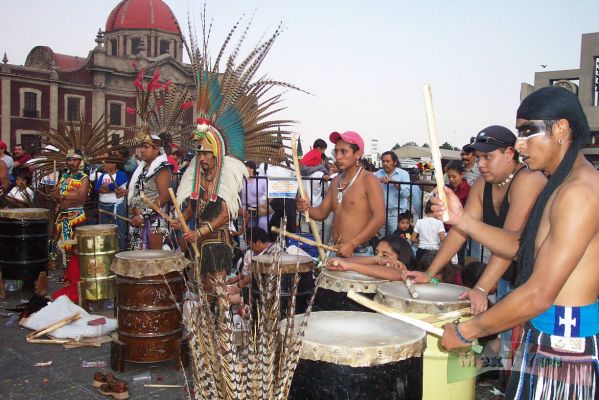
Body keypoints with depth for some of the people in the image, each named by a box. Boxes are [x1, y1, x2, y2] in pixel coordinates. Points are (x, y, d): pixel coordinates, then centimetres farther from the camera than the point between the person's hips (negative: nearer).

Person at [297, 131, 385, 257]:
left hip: (360, 253, -6)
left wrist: (352, 244, -21)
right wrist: (308, 209, -7)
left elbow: (379, 218, -17)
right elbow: (322, 212, 15)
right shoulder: (336, 181, 11)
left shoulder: (368, 180, -10)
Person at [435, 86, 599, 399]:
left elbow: (540, 295, -25)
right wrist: (461, 218, -2)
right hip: (547, 334, 9)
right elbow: (521, 246, 12)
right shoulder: (560, 184, 11)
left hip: (566, 341, -9)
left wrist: (466, 331, -17)